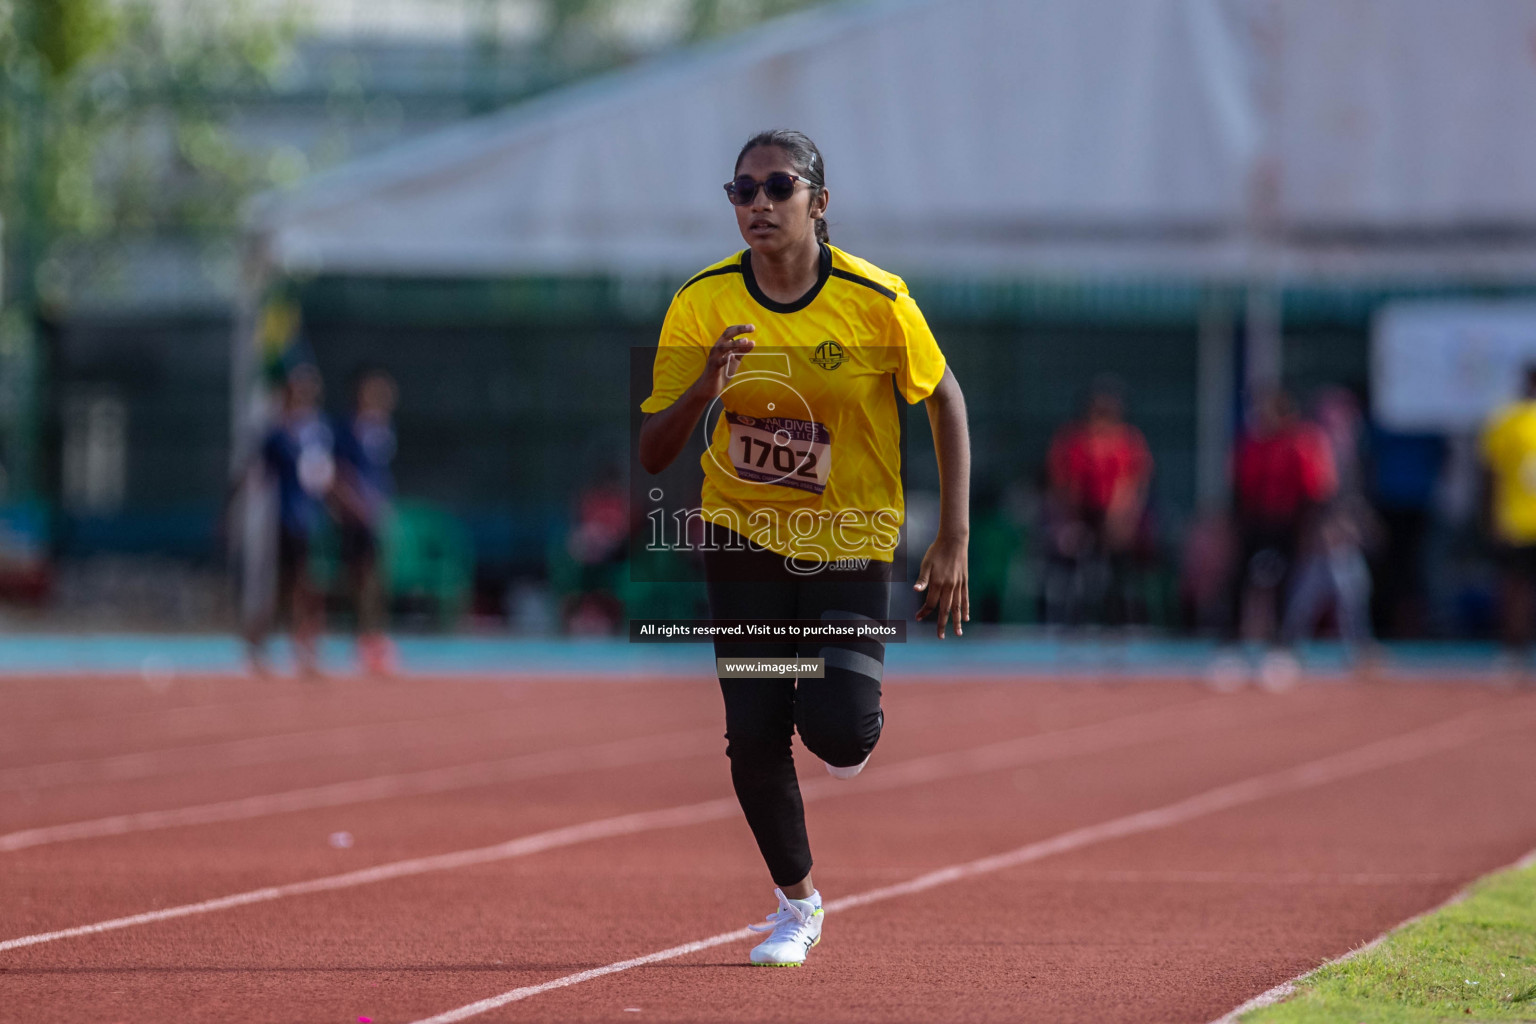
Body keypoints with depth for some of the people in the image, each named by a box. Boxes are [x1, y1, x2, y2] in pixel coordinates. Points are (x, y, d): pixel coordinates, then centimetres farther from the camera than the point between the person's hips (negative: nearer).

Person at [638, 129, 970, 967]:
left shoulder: (876, 301, -15)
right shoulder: (703, 304, -11)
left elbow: (945, 399, 1)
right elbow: (652, 455, -8)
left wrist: (953, 540, -3)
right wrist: (706, 387, -29)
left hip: (849, 543, -2)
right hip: (743, 536, 2)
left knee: (838, 731, -18)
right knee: (754, 734, -3)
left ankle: (856, 723, 23)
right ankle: (796, 904, 21)